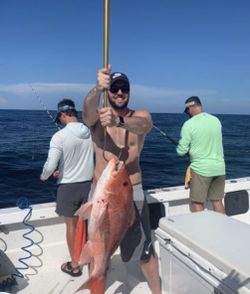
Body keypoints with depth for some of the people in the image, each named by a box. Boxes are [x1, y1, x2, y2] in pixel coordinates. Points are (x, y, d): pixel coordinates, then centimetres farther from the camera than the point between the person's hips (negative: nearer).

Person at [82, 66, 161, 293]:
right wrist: (97, 88, -51)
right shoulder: (96, 117, -3)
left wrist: (119, 121, -50)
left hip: (132, 192, 0)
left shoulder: (141, 116, -3)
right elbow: (88, 108, -29)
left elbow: (143, 125, -29)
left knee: (145, 250, 11)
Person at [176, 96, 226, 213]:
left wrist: (189, 149, 10)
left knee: (197, 203, 6)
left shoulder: (189, 124, -12)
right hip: (219, 168, 6)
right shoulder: (216, 120, 5)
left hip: (201, 168, -6)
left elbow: (181, 151, -10)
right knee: (217, 201, 16)